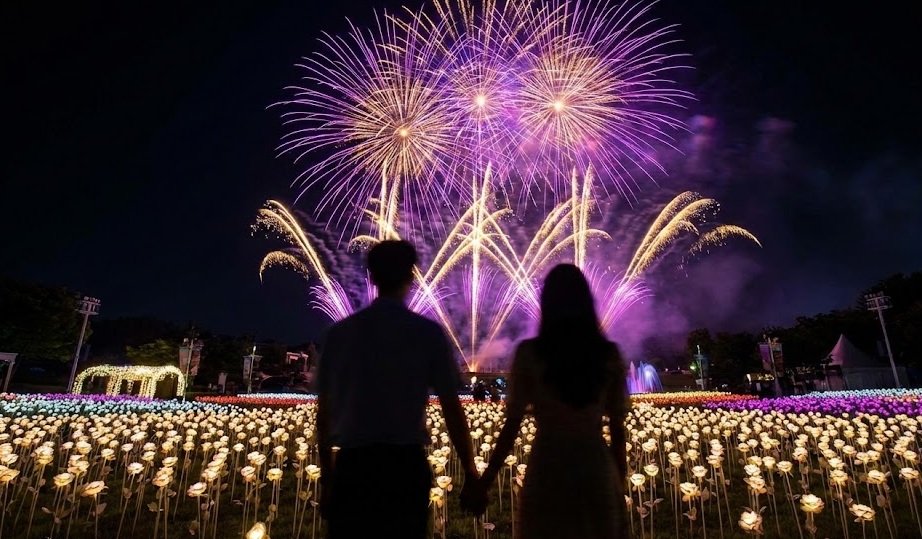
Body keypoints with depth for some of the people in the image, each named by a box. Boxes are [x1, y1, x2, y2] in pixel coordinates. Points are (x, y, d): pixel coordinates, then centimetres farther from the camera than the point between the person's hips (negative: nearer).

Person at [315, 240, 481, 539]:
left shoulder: (340, 332, 2)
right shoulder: (428, 333, -3)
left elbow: (324, 411, 8)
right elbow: (452, 409, -4)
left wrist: (327, 477, 20)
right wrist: (470, 474, 6)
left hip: (352, 464, 2)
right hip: (406, 464, -1)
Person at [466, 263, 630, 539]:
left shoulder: (529, 353, -10)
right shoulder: (609, 354, -4)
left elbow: (512, 424, -10)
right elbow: (617, 427, 0)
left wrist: (485, 480, 0)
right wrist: (619, 481, 14)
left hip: (547, 469, -1)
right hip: (595, 467, 2)